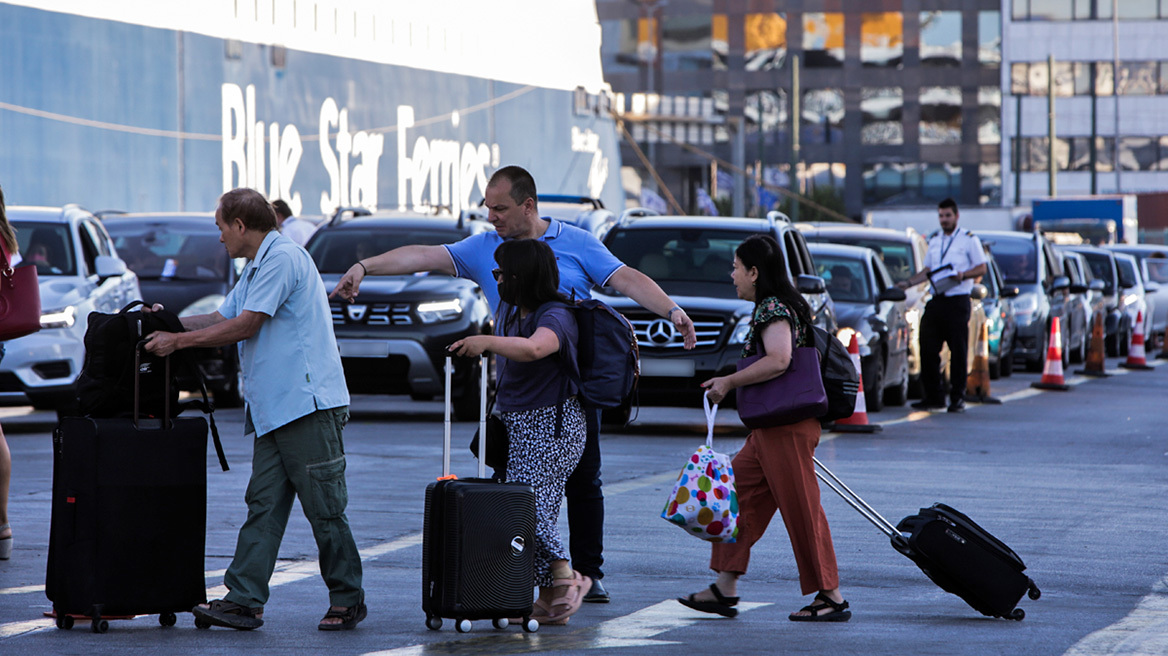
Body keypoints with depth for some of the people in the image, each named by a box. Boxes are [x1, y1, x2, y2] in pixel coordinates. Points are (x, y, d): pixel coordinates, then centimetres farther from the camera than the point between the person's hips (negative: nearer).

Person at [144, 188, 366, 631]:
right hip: (273, 410, 10)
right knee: (263, 506, 3)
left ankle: (348, 600, 2)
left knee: (324, 508, -5)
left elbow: (244, 326, -13)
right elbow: (221, 319, 28)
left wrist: (177, 341, -6)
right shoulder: (256, 269, 23)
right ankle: (244, 599, -1)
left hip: (308, 403, -10)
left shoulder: (282, 258, -10)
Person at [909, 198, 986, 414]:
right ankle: (932, 397, 6)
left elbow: (981, 268, -1)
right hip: (936, 300, 5)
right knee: (928, 349, -1)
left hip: (958, 301, -5)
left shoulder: (969, 240, 2)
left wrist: (963, 275, -19)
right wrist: (910, 281, 8)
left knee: (958, 351, -4)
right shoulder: (934, 240, 18)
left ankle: (957, 398, 2)